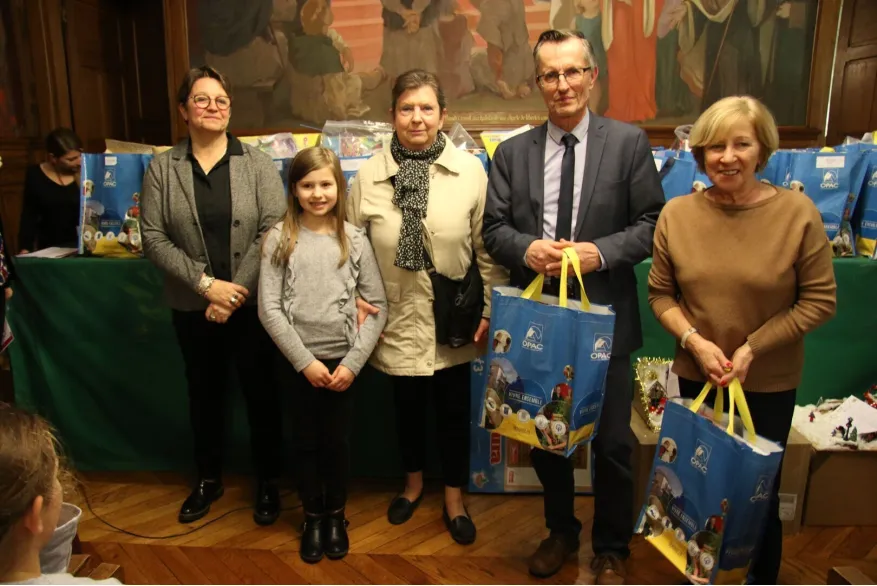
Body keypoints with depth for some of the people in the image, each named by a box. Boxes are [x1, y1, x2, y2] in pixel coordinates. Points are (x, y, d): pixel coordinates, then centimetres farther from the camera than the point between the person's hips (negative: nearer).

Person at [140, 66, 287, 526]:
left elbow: (273, 232, -11)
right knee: (204, 392, 17)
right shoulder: (162, 168, 1)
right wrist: (206, 284, -15)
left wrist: (237, 291, -16)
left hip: (252, 304, -1)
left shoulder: (257, 164, -4)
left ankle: (267, 481, 28)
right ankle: (208, 478, 37)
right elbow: (153, 238, -5)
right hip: (192, 307, 2)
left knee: (261, 391, 8)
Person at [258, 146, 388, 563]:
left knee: (338, 441, 12)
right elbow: (269, 309, -7)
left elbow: (378, 306, -3)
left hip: (343, 360, 0)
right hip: (298, 361, 0)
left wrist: (353, 362, -10)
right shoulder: (279, 239, -5)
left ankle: (335, 515, 35)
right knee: (306, 441, 14)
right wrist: (304, 360, -12)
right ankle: (312, 517, 35)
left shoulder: (355, 240, -3)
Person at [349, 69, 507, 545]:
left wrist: (490, 309, -5)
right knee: (407, 406, 19)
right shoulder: (368, 175, -5)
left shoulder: (470, 170, -7)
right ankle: (413, 482, 47)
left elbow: (487, 247, -4)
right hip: (398, 319, 1)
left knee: (453, 411, 13)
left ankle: (454, 500, 36)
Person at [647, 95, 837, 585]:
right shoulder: (677, 214, -8)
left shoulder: (798, 211, -14)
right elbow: (661, 293, -1)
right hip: (697, 375, 2)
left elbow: (820, 300, -9)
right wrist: (695, 341, -16)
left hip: (771, 380, -2)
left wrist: (752, 348, -16)